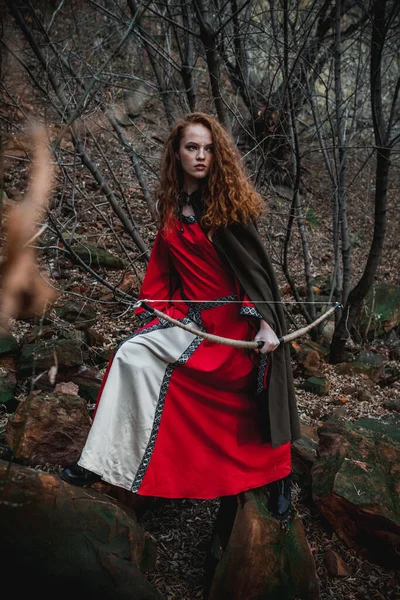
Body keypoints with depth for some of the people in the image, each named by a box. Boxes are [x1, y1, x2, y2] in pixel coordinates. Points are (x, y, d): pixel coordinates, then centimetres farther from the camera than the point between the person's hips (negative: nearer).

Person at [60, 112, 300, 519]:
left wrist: (264, 321, -19)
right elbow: (164, 263, 16)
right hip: (190, 315, 5)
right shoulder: (171, 206, 9)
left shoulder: (227, 203, -9)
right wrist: (153, 307, 8)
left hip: (229, 318, -5)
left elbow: (252, 264, -13)